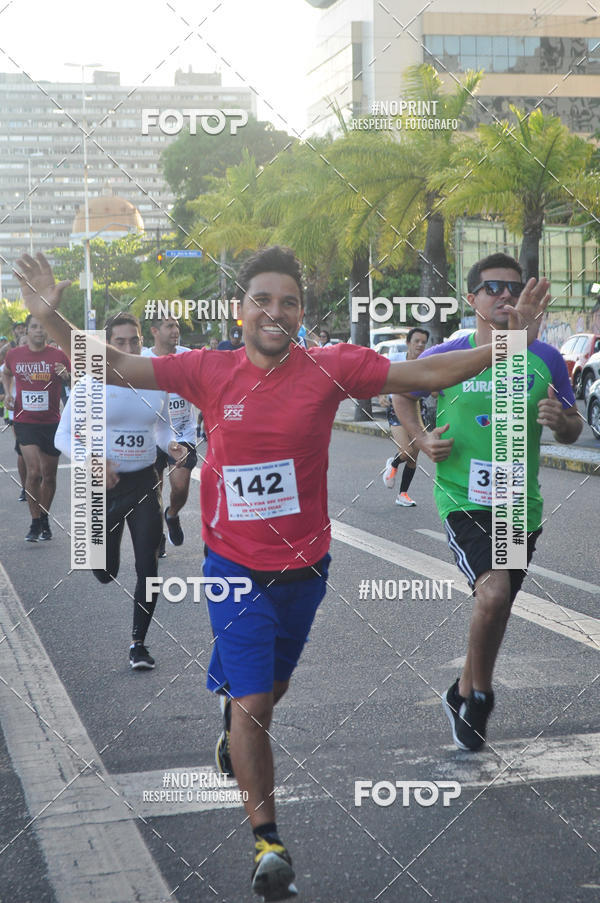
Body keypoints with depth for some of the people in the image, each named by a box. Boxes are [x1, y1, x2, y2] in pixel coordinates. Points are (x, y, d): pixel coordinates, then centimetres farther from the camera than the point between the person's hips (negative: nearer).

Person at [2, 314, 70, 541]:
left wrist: (66, 376, -19)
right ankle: (35, 523, -3)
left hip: (52, 423, 1)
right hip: (25, 422, -1)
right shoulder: (14, 355, 1)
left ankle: (44, 520, 26)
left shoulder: (58, 356, -3)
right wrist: (8, 393, 6)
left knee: (49, 475, 8)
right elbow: (6, 373, 23)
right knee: (33, 472, -13)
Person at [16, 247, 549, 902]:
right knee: (252, 703, -5)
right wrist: (52, 318, -21)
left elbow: (428, 374, -7)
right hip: (235, 566, -2)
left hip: (303, 567, 2)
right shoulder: (210, 372, -9)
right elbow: (116, 368, -8)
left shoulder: (330, 369, -10)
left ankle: (233, 709, 60)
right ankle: (266, 842, 7)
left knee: (272, 686, 24)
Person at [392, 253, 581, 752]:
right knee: (493, 592, -26)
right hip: (464, 500, -4)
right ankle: (480, 696, -3)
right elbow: (401, 395, 14)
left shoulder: (545, 359, 0)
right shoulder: (444, 358, -5)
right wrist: (421, 438, -3)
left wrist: (561, 420, -14)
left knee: (496, 608, 16)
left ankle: (463, 693, 41)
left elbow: (573, 431, 9)